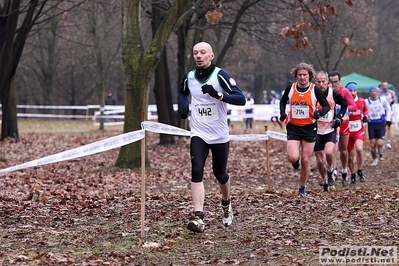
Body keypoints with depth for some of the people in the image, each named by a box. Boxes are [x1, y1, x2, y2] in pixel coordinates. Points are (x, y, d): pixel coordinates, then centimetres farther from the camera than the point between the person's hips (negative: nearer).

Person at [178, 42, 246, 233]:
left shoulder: (220, 75, -10)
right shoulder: (189, 77, 3)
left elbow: (241, 99, -18)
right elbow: (183, 92, 27)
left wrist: (218, 95, -31)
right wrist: (183, 106, 7)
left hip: (220, 136, -2)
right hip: (198, 134, 2)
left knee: (220, 174, 11)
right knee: (196, 172, -17)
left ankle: (226, 205, 43)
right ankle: (198, 218, -23)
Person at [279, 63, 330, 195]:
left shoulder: (315, 90, -7)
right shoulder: (290, 88, -1)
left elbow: (326, 106, 1)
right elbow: (283, 101, 19)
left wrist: (319, 112, -20)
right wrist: (282, 113, 1)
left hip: (309, 128, -1)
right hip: (293, 128, 1)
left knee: (305, 160, 3)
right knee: (293, 158, -16)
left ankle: (302, 187, 23)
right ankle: (295, 162, 23)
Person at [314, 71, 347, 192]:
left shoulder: (334, 94, -6)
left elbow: (344, 105, 11)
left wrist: (339, 116, -2)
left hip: (330, 129, -1)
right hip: (316, 131, 1)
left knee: (328, 152, -26)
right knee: (320, 160, 4)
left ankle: (330, 171, 3)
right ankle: (324, 182, 25)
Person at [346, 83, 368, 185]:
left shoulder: (361, 101, -1)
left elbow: (365, 110, 19)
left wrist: (365, 116, -1)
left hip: (359, 131, 0)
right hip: (348, 132, 0)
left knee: (359, 149, -26)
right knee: (351, 156, 6)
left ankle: (360, 171, -9)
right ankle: (353, 176, 27)